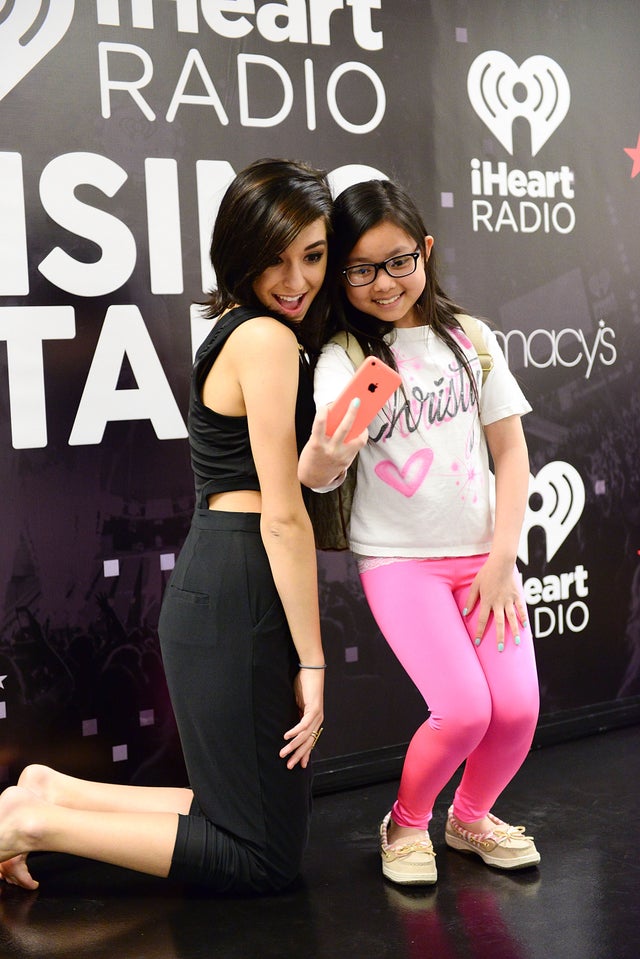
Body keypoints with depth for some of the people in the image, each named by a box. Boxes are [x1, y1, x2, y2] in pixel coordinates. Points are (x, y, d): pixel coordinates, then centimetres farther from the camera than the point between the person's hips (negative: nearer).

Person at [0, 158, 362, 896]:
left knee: (245, 814, 19)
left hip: (214, 589, 10)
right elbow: (282, 516, -15)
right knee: (264, 862, 2)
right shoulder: (268, 339, -13)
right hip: (237, 599, -10)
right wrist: (312, 662, -11)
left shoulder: (240, 330, 17)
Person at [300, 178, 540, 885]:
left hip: (482, 553, 3)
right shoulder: (342, 358, -6)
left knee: (518, 705, -8)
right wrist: (325, 445, -42)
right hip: (397, 558, -3)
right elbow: (315, 481, -18)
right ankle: (405, 823, 13)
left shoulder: (470, 338, 3)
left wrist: (502, 560, -2)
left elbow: (511, 449, 6)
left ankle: (470, 817, 23)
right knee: (464, 708, -17)